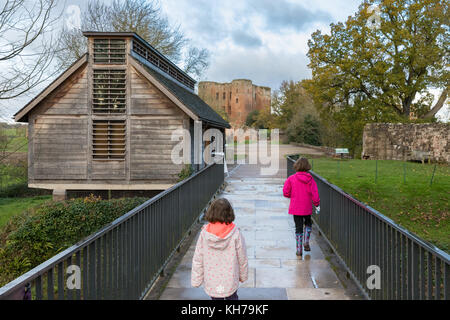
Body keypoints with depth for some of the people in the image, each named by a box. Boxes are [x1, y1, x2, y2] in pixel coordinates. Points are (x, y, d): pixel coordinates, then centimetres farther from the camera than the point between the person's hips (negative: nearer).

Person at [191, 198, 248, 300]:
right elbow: (242, 259, -7)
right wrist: (243, 276, 11)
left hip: (211, 281, 1)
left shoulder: (205, 233, -15)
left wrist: (196, 280, 5)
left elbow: (198, 259, -7)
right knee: (232, 297, 25)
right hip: (230, 280, -1)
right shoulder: (235, 234, -18)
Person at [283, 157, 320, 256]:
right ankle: (306, 242, 14)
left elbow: (285, 192, -8)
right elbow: (315, 194, -7)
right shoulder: (310, 179, -7)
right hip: (307, 208, 1)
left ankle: (299, 250, 9)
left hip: (296, 208, -1)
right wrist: (316, 203, 10)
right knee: (308, 223, 26)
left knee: (298, 228, 8)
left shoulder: (292, 178, -10)